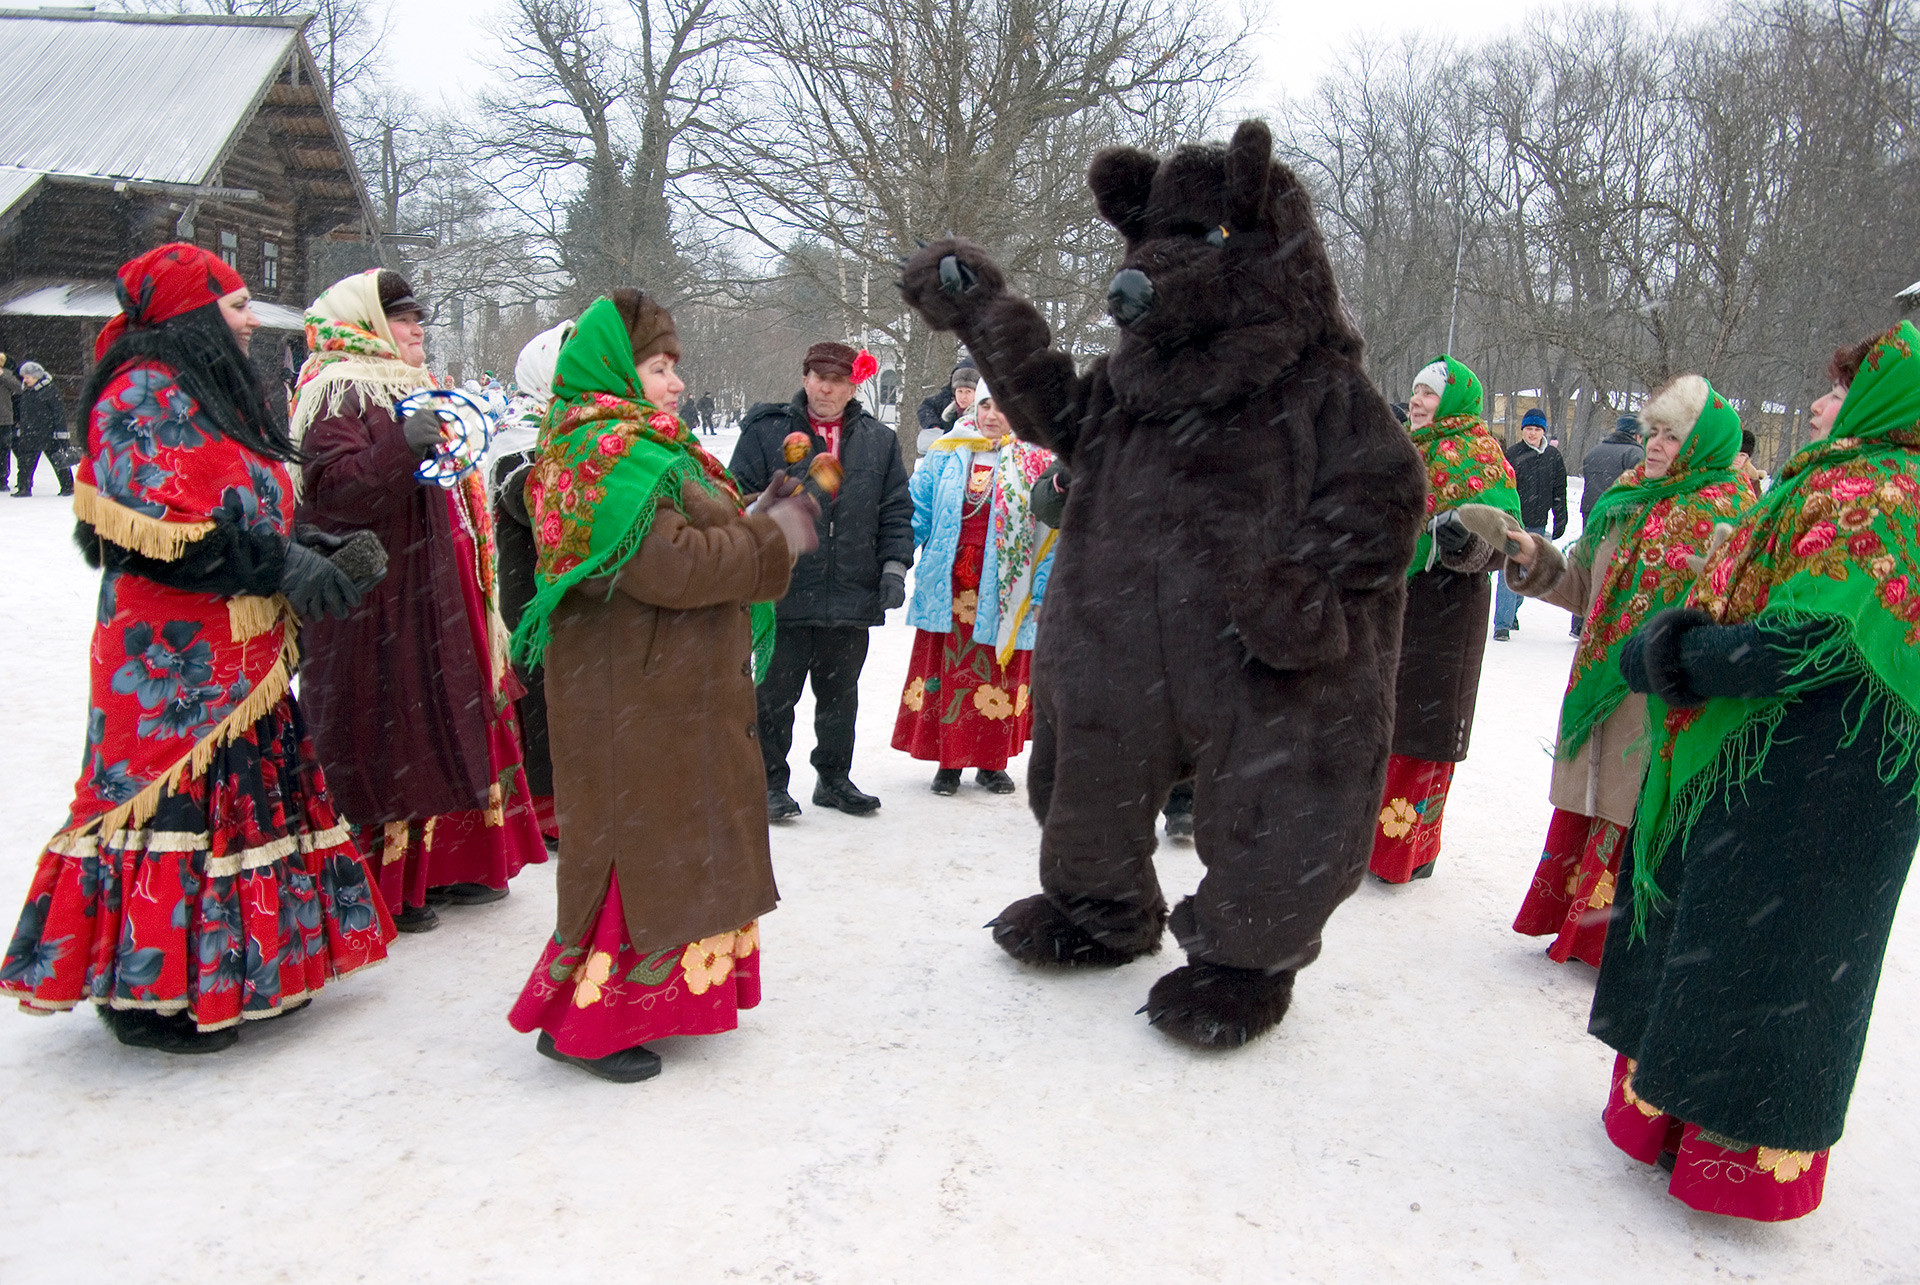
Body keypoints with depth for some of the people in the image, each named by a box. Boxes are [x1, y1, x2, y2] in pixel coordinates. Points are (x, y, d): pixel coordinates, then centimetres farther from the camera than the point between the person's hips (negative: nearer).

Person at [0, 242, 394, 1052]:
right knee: (174, 801, -5)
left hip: (239, 656, 10)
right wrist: (279, 566, -21)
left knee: (248, 796, 12)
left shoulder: (215, 395, 20)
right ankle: (150, 991, 7)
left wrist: (319, 553, 7)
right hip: (172, 659, -10)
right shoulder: (144, 394, -10)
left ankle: (243, 970, 22)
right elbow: (158, 530, -20)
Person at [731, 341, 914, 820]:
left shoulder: (879, 441, 9)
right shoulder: (766, 431, 0)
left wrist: (894, 566, 1)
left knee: (840, 693, 16)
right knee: (776, 693, 6)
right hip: (784, 595, -3)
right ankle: (770, 781, 20)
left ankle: (834, 777, 30)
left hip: (852, 598, 3)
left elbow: (897, 511, 10)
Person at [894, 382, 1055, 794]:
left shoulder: (1037, 461, 0)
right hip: (949, 589, 1)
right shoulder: (946, 453, 6)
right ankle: (949, 762, 16)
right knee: (948, 670, 4)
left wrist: (1044, 590, -6)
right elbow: (917, 509, 9)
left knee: (999, 673, 6)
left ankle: (992, 763, 21)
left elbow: (1051, 531, 0)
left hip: (1004, 593, -1)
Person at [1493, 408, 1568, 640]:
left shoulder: (1553, 456, 6)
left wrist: (1560, 522, 9)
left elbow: (1559, 492, 12)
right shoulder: (1512, 453, -3)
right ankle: (1502, 623, -10)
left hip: (1537, 525, 4)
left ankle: (1511, 611, 33)